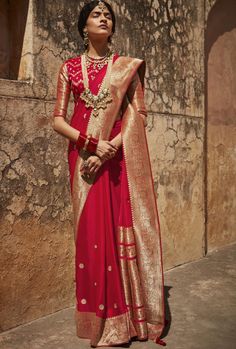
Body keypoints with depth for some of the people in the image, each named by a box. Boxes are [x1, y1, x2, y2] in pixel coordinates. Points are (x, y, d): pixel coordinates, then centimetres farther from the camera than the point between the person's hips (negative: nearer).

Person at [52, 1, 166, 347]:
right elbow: (58, 119, 4)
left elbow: (139, 113, 0)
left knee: (126, 225, -2)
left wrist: (109, 149, -15)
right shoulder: (70, 67, 11)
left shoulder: (127, 66, 11)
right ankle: (102, 321, 9)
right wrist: (93, 144, -13)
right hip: (85, 156, 0)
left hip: (121, 156, 0)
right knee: (93, 229, -2)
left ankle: (133, 316, 12)